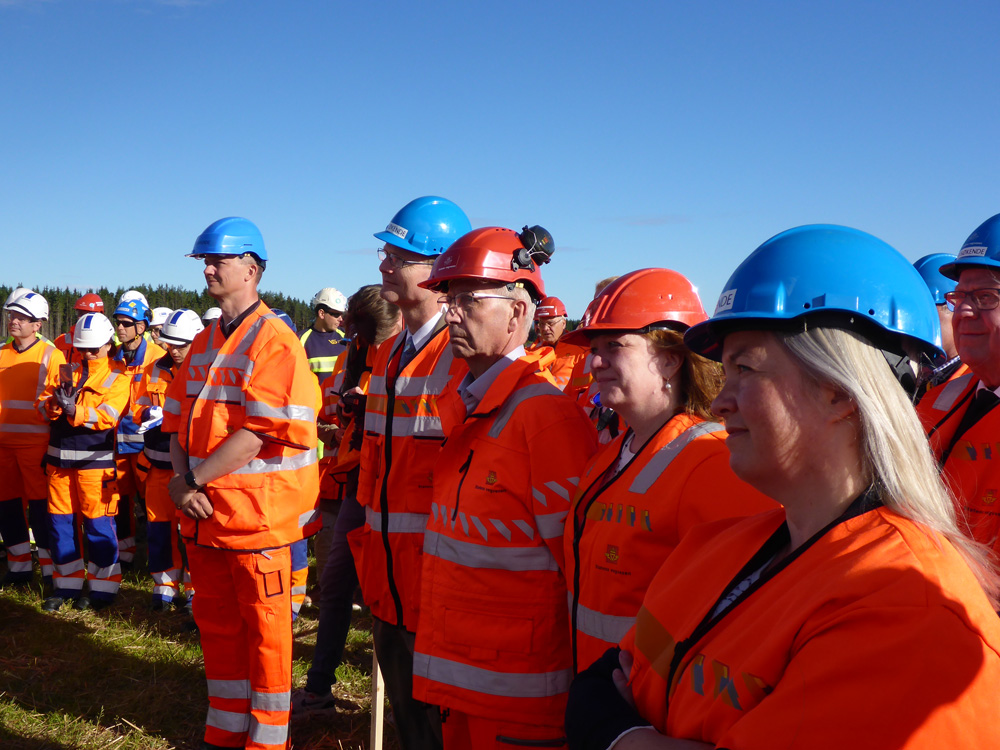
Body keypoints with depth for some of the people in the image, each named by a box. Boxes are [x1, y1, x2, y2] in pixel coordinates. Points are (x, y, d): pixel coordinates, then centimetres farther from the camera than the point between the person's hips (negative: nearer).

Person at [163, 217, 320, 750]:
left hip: (258, 511, -7)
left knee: (265, 627, 5)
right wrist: (179, 479, -5)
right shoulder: (204, 342, 12)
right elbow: (178, 417, 12)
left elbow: (263, 431, -21)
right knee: (216, 623, 17)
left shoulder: (273, 340, -13)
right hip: (203, 512, 8)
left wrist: (195, 479, -18)